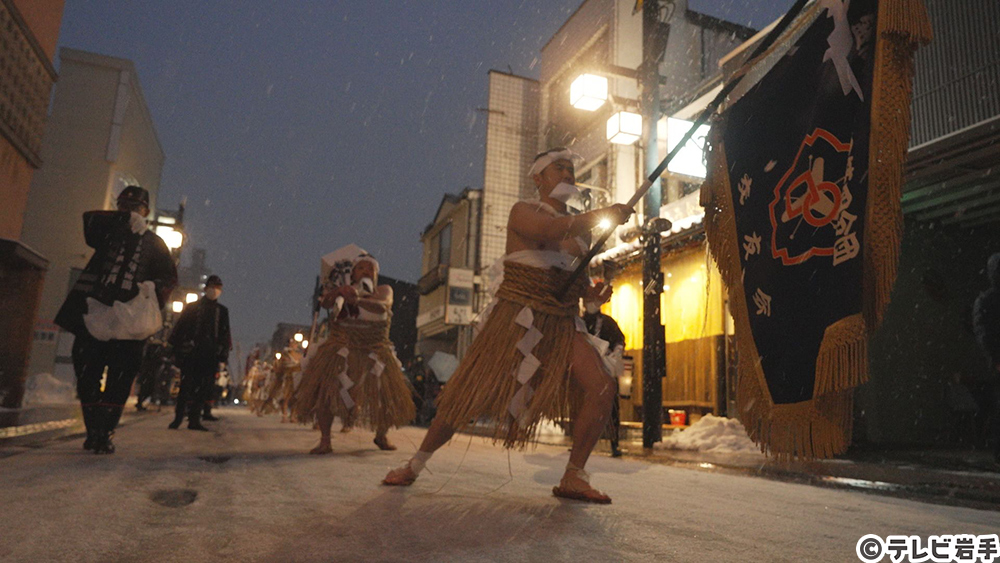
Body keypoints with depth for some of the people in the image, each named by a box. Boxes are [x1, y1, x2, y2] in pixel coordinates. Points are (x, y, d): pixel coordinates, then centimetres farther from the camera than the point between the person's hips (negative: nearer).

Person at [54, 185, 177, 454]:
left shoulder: (153, 242, 14)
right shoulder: (108, 231, 18)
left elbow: (169, 276, 6)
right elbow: (89, 220, -4)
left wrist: (152, 289, -13)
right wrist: (122, 219, -17)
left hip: (129, 319, -2)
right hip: (94, 314, 2)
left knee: (119, 379, -6)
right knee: (87, 374, 0)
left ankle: (105, 433, -1)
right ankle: (93, 432, 8)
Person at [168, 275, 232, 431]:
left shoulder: (222, 311, 14)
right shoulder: (191, 307, 10)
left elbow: (225, 336, 12)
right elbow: (179, 329, 8)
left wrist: (223, 358, 5)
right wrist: (177, 349, -2)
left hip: (210, 356, 2)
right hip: (190, 354, -2)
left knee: (204, 389, -1)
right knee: (186, 387, -5)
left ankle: (194, 420, 6)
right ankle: (177, 418, 4)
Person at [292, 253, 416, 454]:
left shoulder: (384, 290, 5)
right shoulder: (344, 289, 7)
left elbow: (382, 306, -18)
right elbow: (325, 303, -13)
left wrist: (358, 300, -36)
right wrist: (337, 292, -36)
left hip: (375, 352, 1)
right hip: (341, 350, 0)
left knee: (387, 393, -3)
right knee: (325, 391, -14)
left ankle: (381, 436, 21)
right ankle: (325, 441, -4)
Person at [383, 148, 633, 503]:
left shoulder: (580, 226, 19)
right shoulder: (523, 211, 1)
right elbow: (549, 231, -22)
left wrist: (590, 289, 3)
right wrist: (602, 215, -22)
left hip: (562, 324, 6)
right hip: (518, 317, -5)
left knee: (602, 388, -14)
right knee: (469, 397, -7)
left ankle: (573, 478, 0)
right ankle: (415, 466, 13)